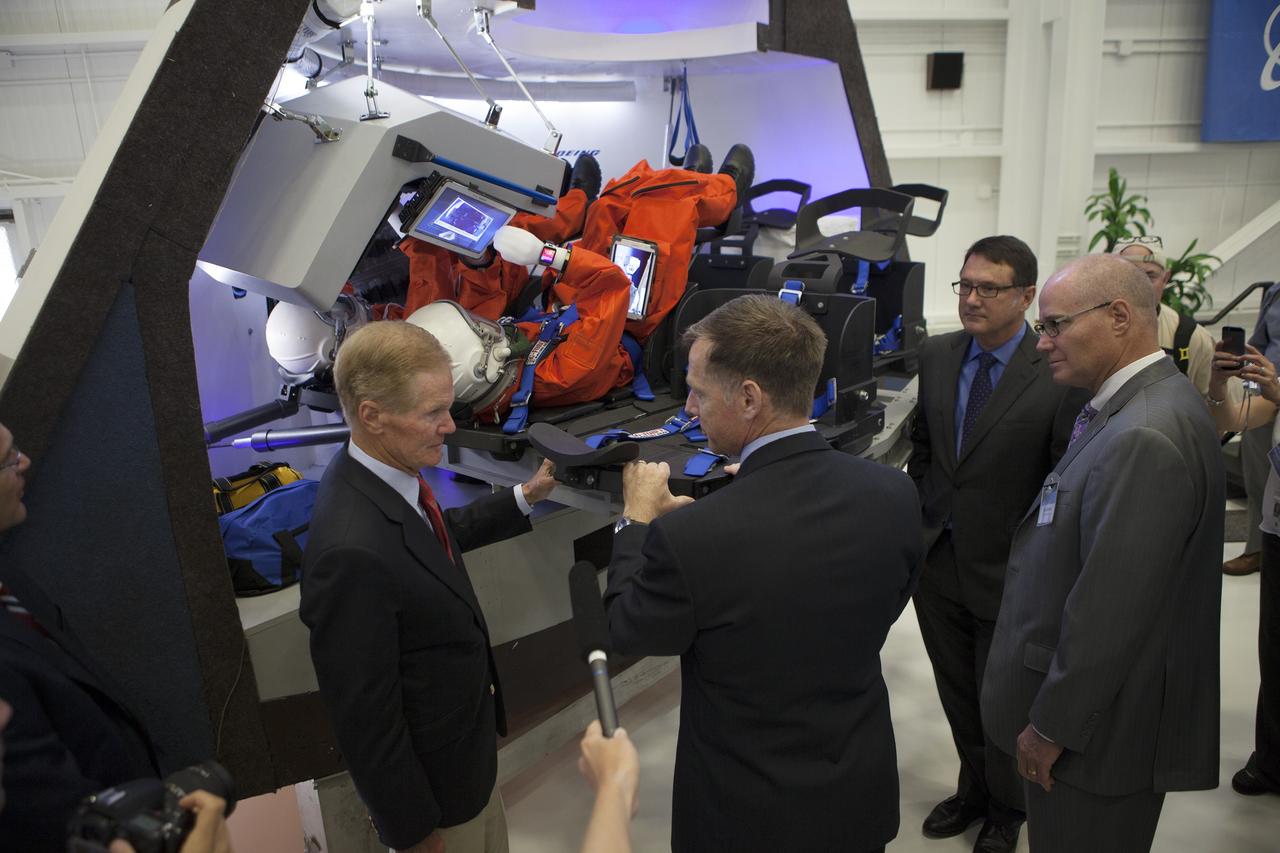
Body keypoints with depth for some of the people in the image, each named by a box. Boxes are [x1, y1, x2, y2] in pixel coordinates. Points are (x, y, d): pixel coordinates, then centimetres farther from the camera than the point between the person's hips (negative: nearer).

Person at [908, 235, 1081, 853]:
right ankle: (974, 789, 47)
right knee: (957, 693, 22)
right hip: (937, 562, 5)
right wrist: (915, 519, 9)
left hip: (1008, 572, -4)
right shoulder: (936, 356, 0)